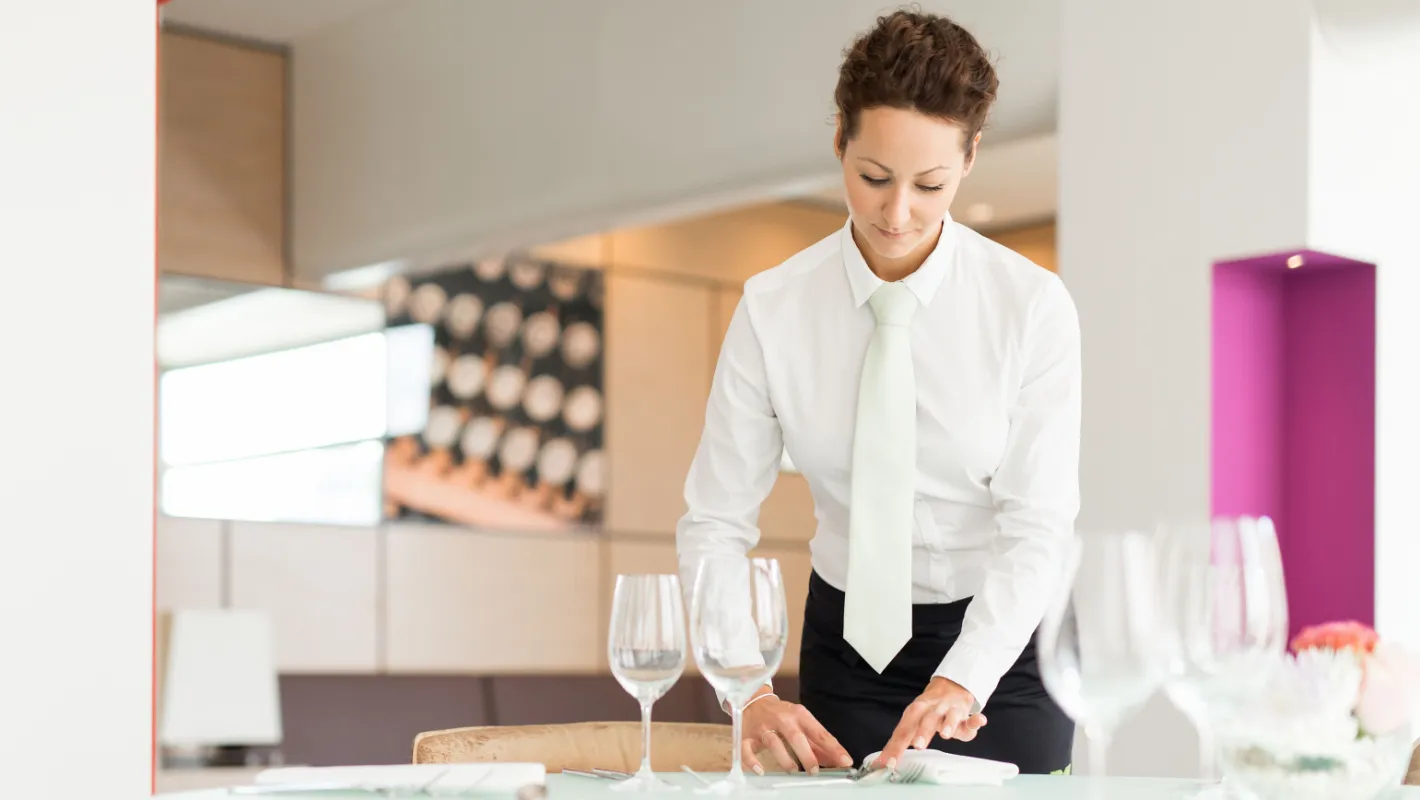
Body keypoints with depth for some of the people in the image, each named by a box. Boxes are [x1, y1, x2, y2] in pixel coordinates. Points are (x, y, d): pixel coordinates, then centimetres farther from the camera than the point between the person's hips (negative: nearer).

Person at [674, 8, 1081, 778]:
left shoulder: (1032, 306, -15)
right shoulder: (772, 309, -12)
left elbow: (1038, 529, -18)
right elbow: (714, 523, -12)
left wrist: (962, 681, -34)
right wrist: (751, 692, -27)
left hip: (999, 638, -1)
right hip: (849, 640, 1)